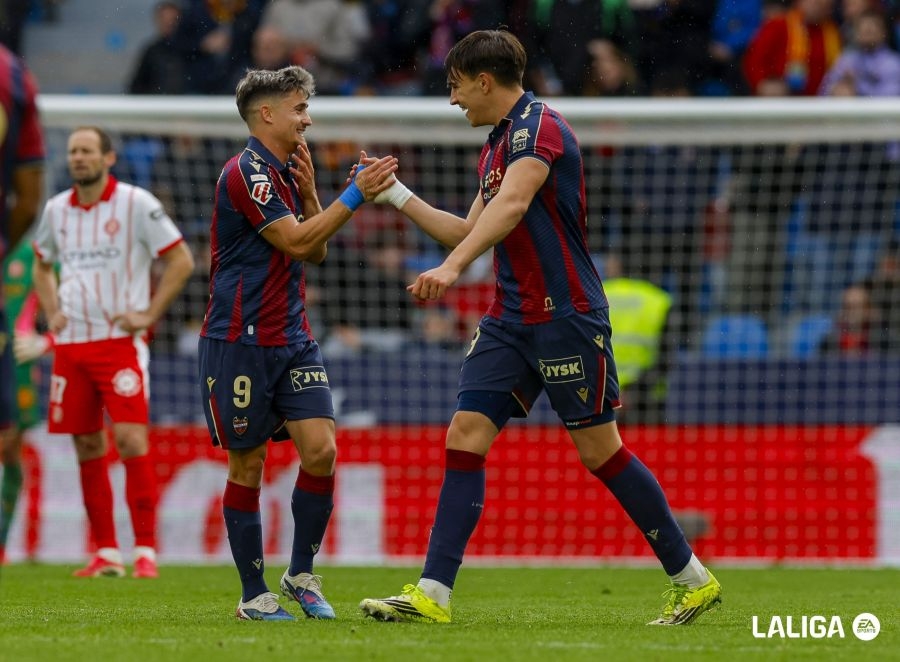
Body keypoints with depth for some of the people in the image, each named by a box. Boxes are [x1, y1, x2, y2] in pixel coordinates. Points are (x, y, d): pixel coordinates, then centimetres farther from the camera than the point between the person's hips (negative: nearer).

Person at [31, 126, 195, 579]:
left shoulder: (136, 204, -4)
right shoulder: (56, 210, 10)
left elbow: (181, 260, -2)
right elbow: (42, 265, 28)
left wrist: (148, 315, -8)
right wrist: (52, 313, 12)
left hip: (120, 342, -5)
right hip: (71, 345, 5)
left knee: (131, 440, -14)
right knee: (87, 448, 5)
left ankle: (146, 550, -10)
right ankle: (106, 553, 10)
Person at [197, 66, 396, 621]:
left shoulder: (285, 173, 16)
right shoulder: (247, 172, -12)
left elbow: (316, 252, 18)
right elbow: (296, 241, -18)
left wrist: (309, 191, 5)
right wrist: (355, 196, -15)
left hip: (293, 339, 7)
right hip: (240, 341, -7)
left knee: (321, 450, -7)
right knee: (248, 465, 0)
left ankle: (301, 574, 8)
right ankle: (254, 594, 8)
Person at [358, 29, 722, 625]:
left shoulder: (538, 126, -13)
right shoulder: (498, 145, 17)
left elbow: (513, 204, -31)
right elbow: (471, 232, 27)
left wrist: (453, 267, -43)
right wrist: (397, 195, 24)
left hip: (566, 314, -9)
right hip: (511, 322, 9)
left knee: (600, 449, -3)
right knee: (466, 436, -3)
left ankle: (694, 579, 9)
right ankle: (432, 595, -6)